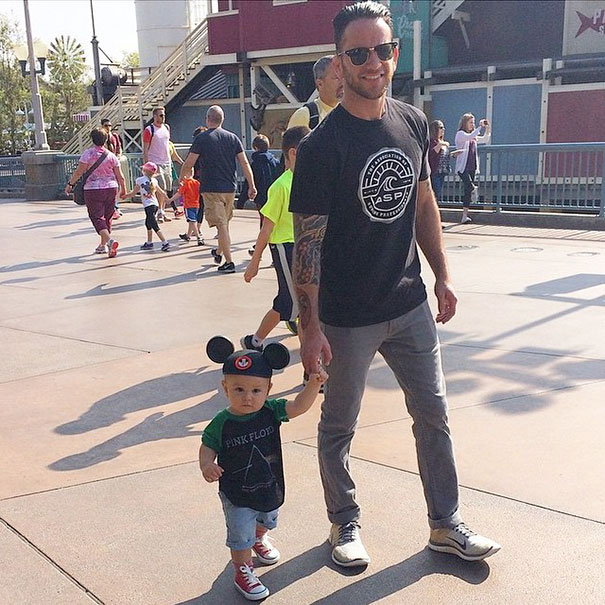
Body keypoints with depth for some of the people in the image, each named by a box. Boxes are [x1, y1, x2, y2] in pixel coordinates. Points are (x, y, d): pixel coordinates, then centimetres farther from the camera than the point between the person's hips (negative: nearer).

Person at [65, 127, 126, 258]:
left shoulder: (88, 154, -8)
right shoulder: (111, 155, 2)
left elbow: (79, 172, -11)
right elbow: (120, 176, 3)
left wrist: (70, 184, 0)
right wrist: (123, 189, 17)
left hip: (93, 190, -4)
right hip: (111, 188, 4)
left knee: (97, 217, -3)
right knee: (107, 217, 14)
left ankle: (109, 240, -27)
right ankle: (102, 246, 23)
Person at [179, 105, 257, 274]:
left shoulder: (202, 138, -7)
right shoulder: (233, 138, 5)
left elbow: (188, 164, -7)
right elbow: (245, 163, 2)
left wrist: (181, 178, 12)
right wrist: (252, 186, 6)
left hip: (211, 188, -5)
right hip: (230, 188, 5)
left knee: (221, 224, -4)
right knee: (225, 221, 20)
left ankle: (229, 261, -8)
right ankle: (219, 252, 39)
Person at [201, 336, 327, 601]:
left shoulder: (270, 411, -16)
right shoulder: (221, 423, -23)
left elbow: (299, 406, -20)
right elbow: (207, 447, -13)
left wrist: (313, 384, -35)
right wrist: (206, 465, -33)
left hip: (271, 488, 5)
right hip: (237, 496, -5)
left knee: (266, 521, 32)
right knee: (240, 534, 8)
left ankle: (259, 538, 65)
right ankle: (242, 571, 34)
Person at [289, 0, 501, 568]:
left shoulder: (413, 123, 3)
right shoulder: (322, 145, -15)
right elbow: (307, 243, -15)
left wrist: (441, 276, 12)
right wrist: (310, 327, -17)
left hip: (409, 305, 6)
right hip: (346, 318, -5)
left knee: (434, 415, 14)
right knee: (338, 427, 11)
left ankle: (445, 524, 32)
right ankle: (345, 523, 34)